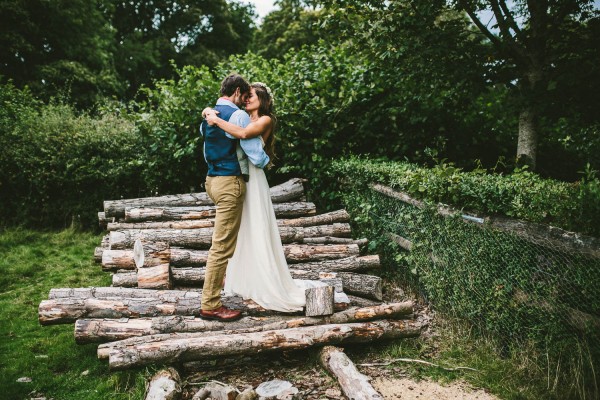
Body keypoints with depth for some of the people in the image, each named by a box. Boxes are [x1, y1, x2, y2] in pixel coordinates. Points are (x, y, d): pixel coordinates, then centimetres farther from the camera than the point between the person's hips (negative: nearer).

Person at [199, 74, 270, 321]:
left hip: (212, 178, 10)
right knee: (222, 245, -5)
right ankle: (210, 305, 1)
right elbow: (255, 153, -14)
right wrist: (266, 161, 7)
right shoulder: (238, 115, -13)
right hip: (230, 182, -10)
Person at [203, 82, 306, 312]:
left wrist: (216, 120, -18)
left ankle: (267, 286, 6)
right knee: (240, 231, 12)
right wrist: (211, 113, -7)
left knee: (256, 232, -4)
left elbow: (243, 134, -24)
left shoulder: (265, 120, -4)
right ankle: (243, 282, 24)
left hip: (253, 179, -7)